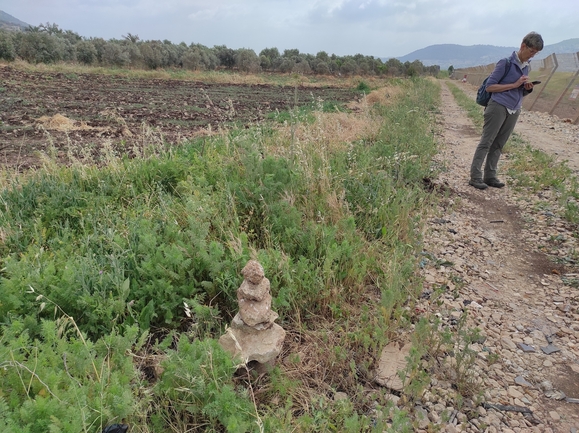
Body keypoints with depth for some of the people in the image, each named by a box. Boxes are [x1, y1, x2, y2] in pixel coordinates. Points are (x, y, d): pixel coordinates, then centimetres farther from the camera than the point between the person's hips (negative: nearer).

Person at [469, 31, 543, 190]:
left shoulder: (526, 67, 16)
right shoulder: (506, 63, -6)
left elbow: (521, 93, 24)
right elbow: (489, 86, -10)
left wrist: (528, 89, 1)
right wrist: (514, 85, -14)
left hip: (514, 111, 7)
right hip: (498, 107, -7)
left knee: (498, 145, 6)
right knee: (486, 142, -8)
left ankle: (490, 176, 9)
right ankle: (475, 177, -8)